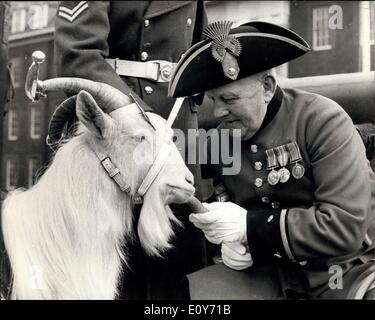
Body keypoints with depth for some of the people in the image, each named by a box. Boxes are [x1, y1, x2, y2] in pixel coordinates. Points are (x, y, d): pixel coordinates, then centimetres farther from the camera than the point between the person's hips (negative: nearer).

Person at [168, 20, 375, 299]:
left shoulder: (322, 120, -16)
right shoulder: (218, 140, -1)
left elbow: (345, 226, -23)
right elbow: (230, 221, 10)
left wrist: (249, 225, -26)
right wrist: (232, 243, -13)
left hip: (353, 269, -3)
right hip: (277, 272, 4)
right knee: (192, 288, -16)